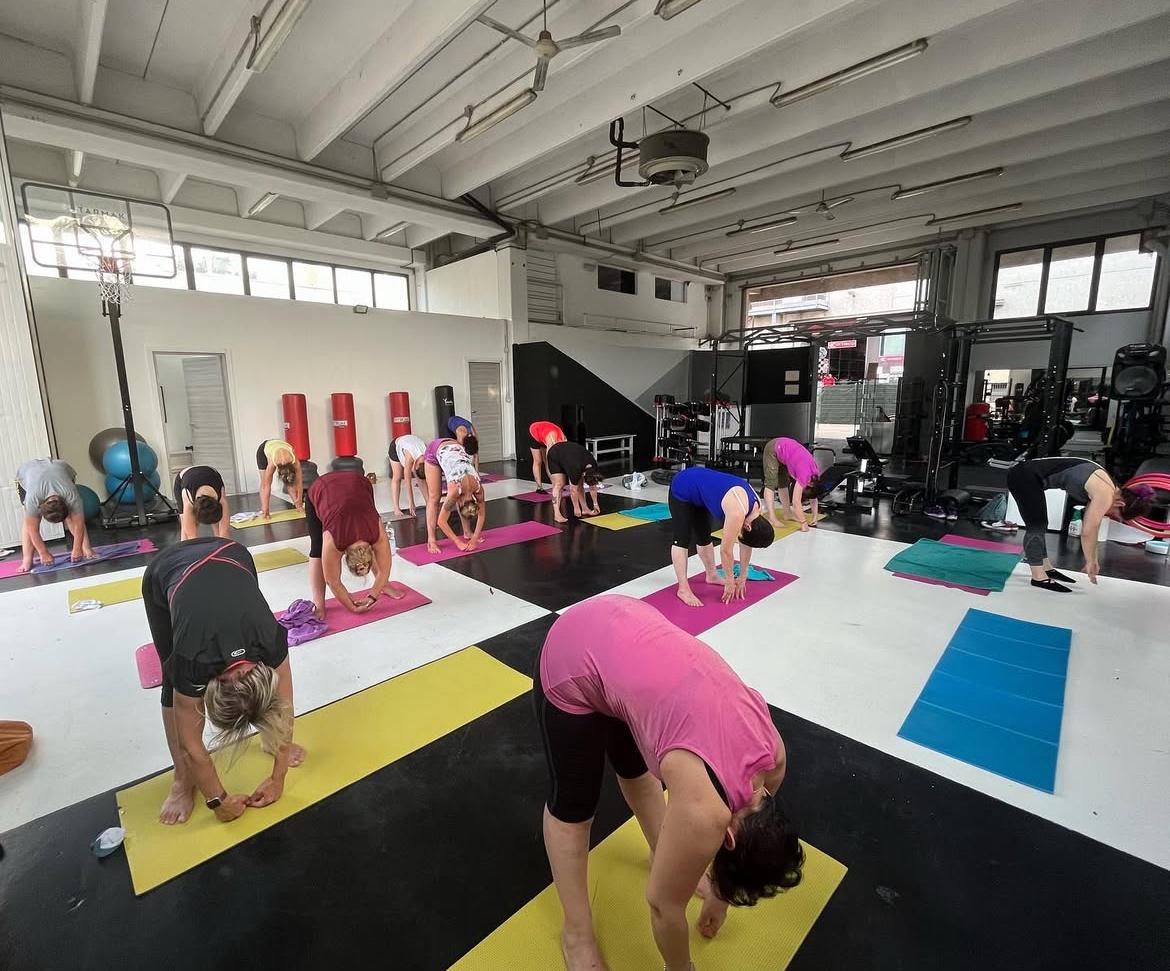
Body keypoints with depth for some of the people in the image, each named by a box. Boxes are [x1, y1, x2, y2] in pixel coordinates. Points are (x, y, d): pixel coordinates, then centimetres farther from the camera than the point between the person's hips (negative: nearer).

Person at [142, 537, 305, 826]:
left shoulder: (272, 640, -31)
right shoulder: (192, 662, -35)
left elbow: (283, 710, -15)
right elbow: (191, 746, -19)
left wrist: (278, 778, -7)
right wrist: (219, 800, -9)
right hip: (163, 573, -1)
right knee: (174, 684, -7)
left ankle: (271, 742, 17)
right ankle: (183, 779, 10)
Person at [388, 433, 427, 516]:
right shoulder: (410, 457, -42)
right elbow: (408, 482, -36)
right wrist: (411, 503, -35)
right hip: (396, 446, -3)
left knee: (422, 478, -10)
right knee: (397, 477, -13)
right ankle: (396, 509, -14)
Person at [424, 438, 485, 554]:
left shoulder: (478, 487, -21)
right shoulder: (455, 489, -31)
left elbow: (482, 514, -6)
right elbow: (441, 521, -23)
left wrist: (475, 538, -12)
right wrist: (459, 543, -22)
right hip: (435, 451, -4)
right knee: (434, 498, -5)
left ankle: (467, 532, 12)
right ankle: (431, 540, -3)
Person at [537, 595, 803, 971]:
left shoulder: (773, 754, -3)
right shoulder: (706, 811, -23)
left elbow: (748, 830, 17)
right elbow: (665, 903, -6)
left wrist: (720, 893, 30)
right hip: (573, 657, -6)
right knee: (572, 804, 11)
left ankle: (665, 858, 52)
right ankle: (576, 935, 34)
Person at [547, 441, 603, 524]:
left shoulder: (593, 466, -20)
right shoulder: (575, 469, -39)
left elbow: (593, 486, -5)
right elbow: (574, 490, -26)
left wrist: (595, 503, 2)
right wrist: (576, 508, -15)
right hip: (554, 455, -7)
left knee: (579, 484, 0)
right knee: (559, 484, -18)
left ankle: (585, 509, 10)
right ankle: (557, 514, -21)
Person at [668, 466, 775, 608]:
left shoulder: (756, 506, -7)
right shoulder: (737, 513, -33)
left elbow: (746, 544, 3)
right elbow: (726, 550, -23)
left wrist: (742, 577, 9)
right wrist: (730, 582, -9)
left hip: (698, 489, 8)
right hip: (682, 489, -8)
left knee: (704, 536, 16)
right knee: (682, 539, -8)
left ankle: (711, 575, 31)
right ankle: (683, 589, -5)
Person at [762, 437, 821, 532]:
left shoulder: (815, 475, -7)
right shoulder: (805, 474, -28)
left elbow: (814, 497, 5)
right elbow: (796, 502, -27)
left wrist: (814, 518, 3)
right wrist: (804, 523, -22)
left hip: (784, 449, 8)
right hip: (772, 449, -8)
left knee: (783, 483, 12)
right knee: (771, 483, -12)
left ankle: (787, 512, 19)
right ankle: (771, 518, -15)